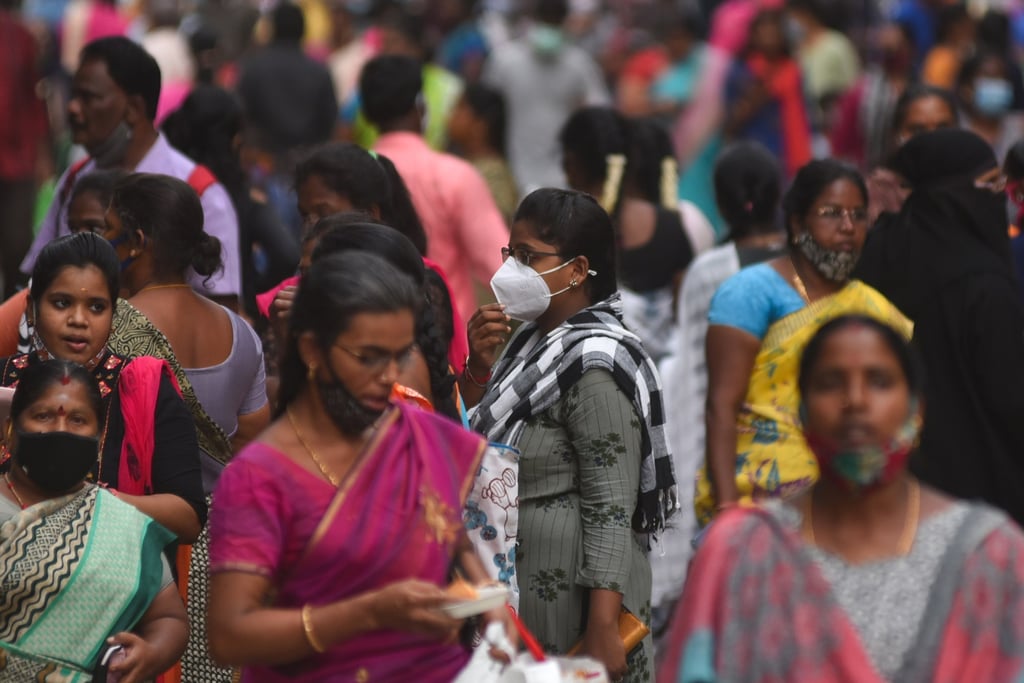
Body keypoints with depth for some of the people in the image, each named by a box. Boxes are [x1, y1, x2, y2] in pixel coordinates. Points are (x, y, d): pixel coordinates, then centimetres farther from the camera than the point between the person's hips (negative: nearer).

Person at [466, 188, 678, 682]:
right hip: (513, 589, 9)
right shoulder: (532, 340, 11)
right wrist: (479, 365, 3)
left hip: (570, 598, -9)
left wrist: (603, 628, -25)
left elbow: (611, 508, -21)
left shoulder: (594, 367, -17)